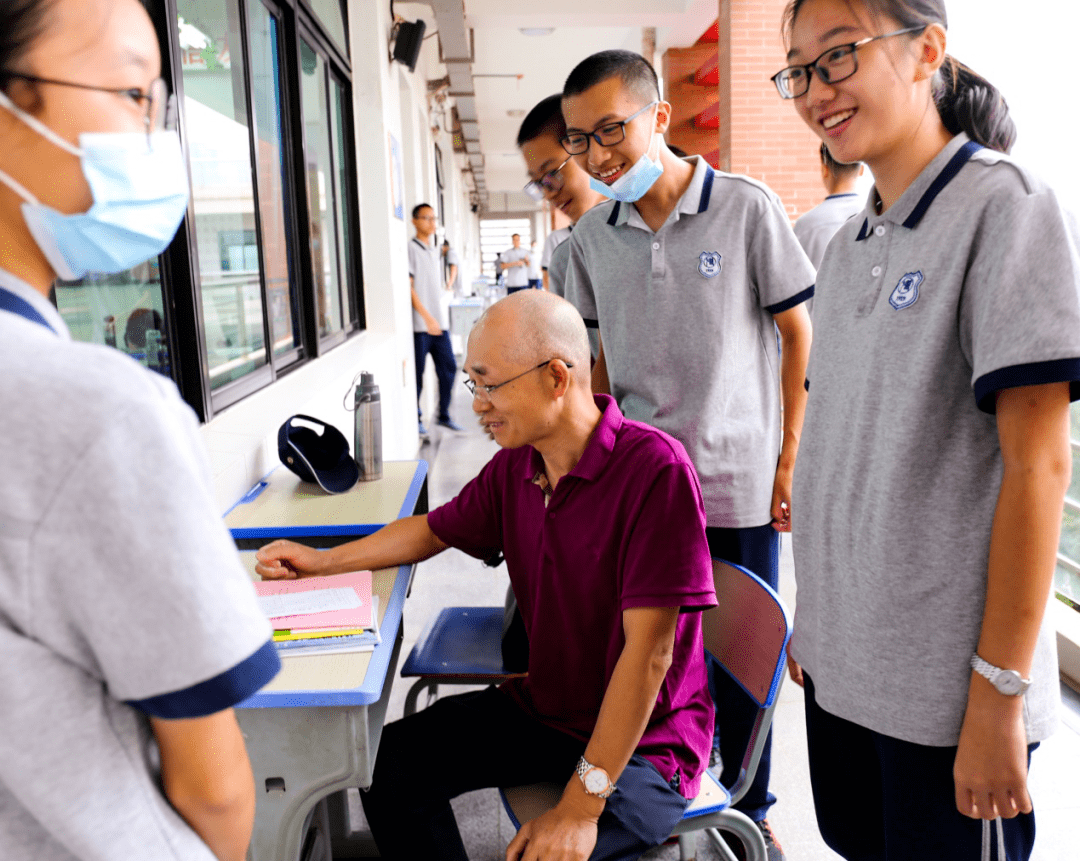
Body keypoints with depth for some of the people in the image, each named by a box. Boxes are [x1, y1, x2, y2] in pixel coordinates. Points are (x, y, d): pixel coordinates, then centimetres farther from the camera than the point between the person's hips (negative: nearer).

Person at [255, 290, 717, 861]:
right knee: (389, 762, -3)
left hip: (644, 739, -6)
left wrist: (582, 805, -25)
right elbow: (434, 531, 17)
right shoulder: (515, 467, -2)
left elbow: (649, 651, -26)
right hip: (539, 708, 7)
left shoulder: (654, 468, -24)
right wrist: (320, 562, 13)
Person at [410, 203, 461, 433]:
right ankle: (415, 418, 11)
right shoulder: (411, 249, -6)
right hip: (419, 324, -7)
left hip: (439, 322, 7)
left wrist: (440, 317, 18)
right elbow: (408, 286, -13)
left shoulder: (434, 250, 17)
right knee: (417, 372, 0)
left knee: (448, 367, 6)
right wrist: (427, 316, -19)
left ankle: (443, 415, 17)